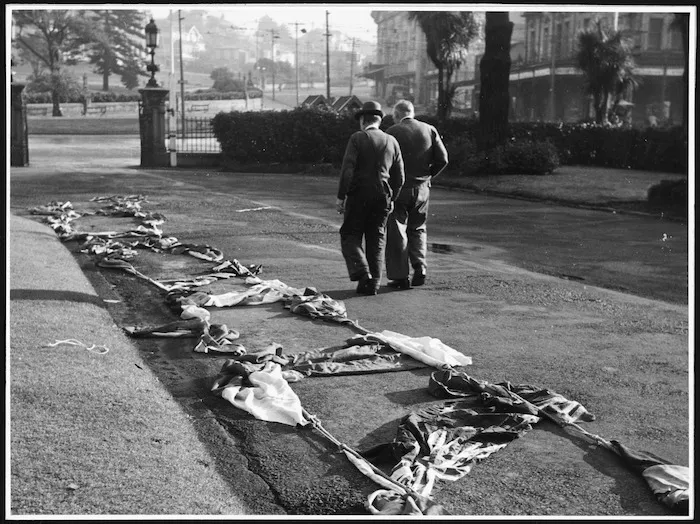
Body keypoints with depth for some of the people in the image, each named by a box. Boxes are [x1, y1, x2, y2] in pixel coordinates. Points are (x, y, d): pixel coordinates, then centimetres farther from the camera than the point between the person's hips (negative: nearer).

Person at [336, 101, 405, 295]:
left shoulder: (357, 138, -5)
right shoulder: (391, 141, 9)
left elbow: (348, 169, -14)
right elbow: (399, 176, 9)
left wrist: (341, 196, -10)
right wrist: (391, 198, 20)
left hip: (359, 194, -4)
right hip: (383, 197, 4)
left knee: (350, 236, 5)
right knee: (376, 239, 11)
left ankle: (362, 274, -14)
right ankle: (374, 283, 9)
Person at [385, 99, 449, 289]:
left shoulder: (392, 132, -9)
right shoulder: (429, 130, 3)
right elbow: (442, 159, -1)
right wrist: (428, 175, 11)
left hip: (398, 188, -4)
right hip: (422, 188, 4)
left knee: (396, 232, 5)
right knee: (418, 229, 19)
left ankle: (399, 277, 3)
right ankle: (420, 268, 4)